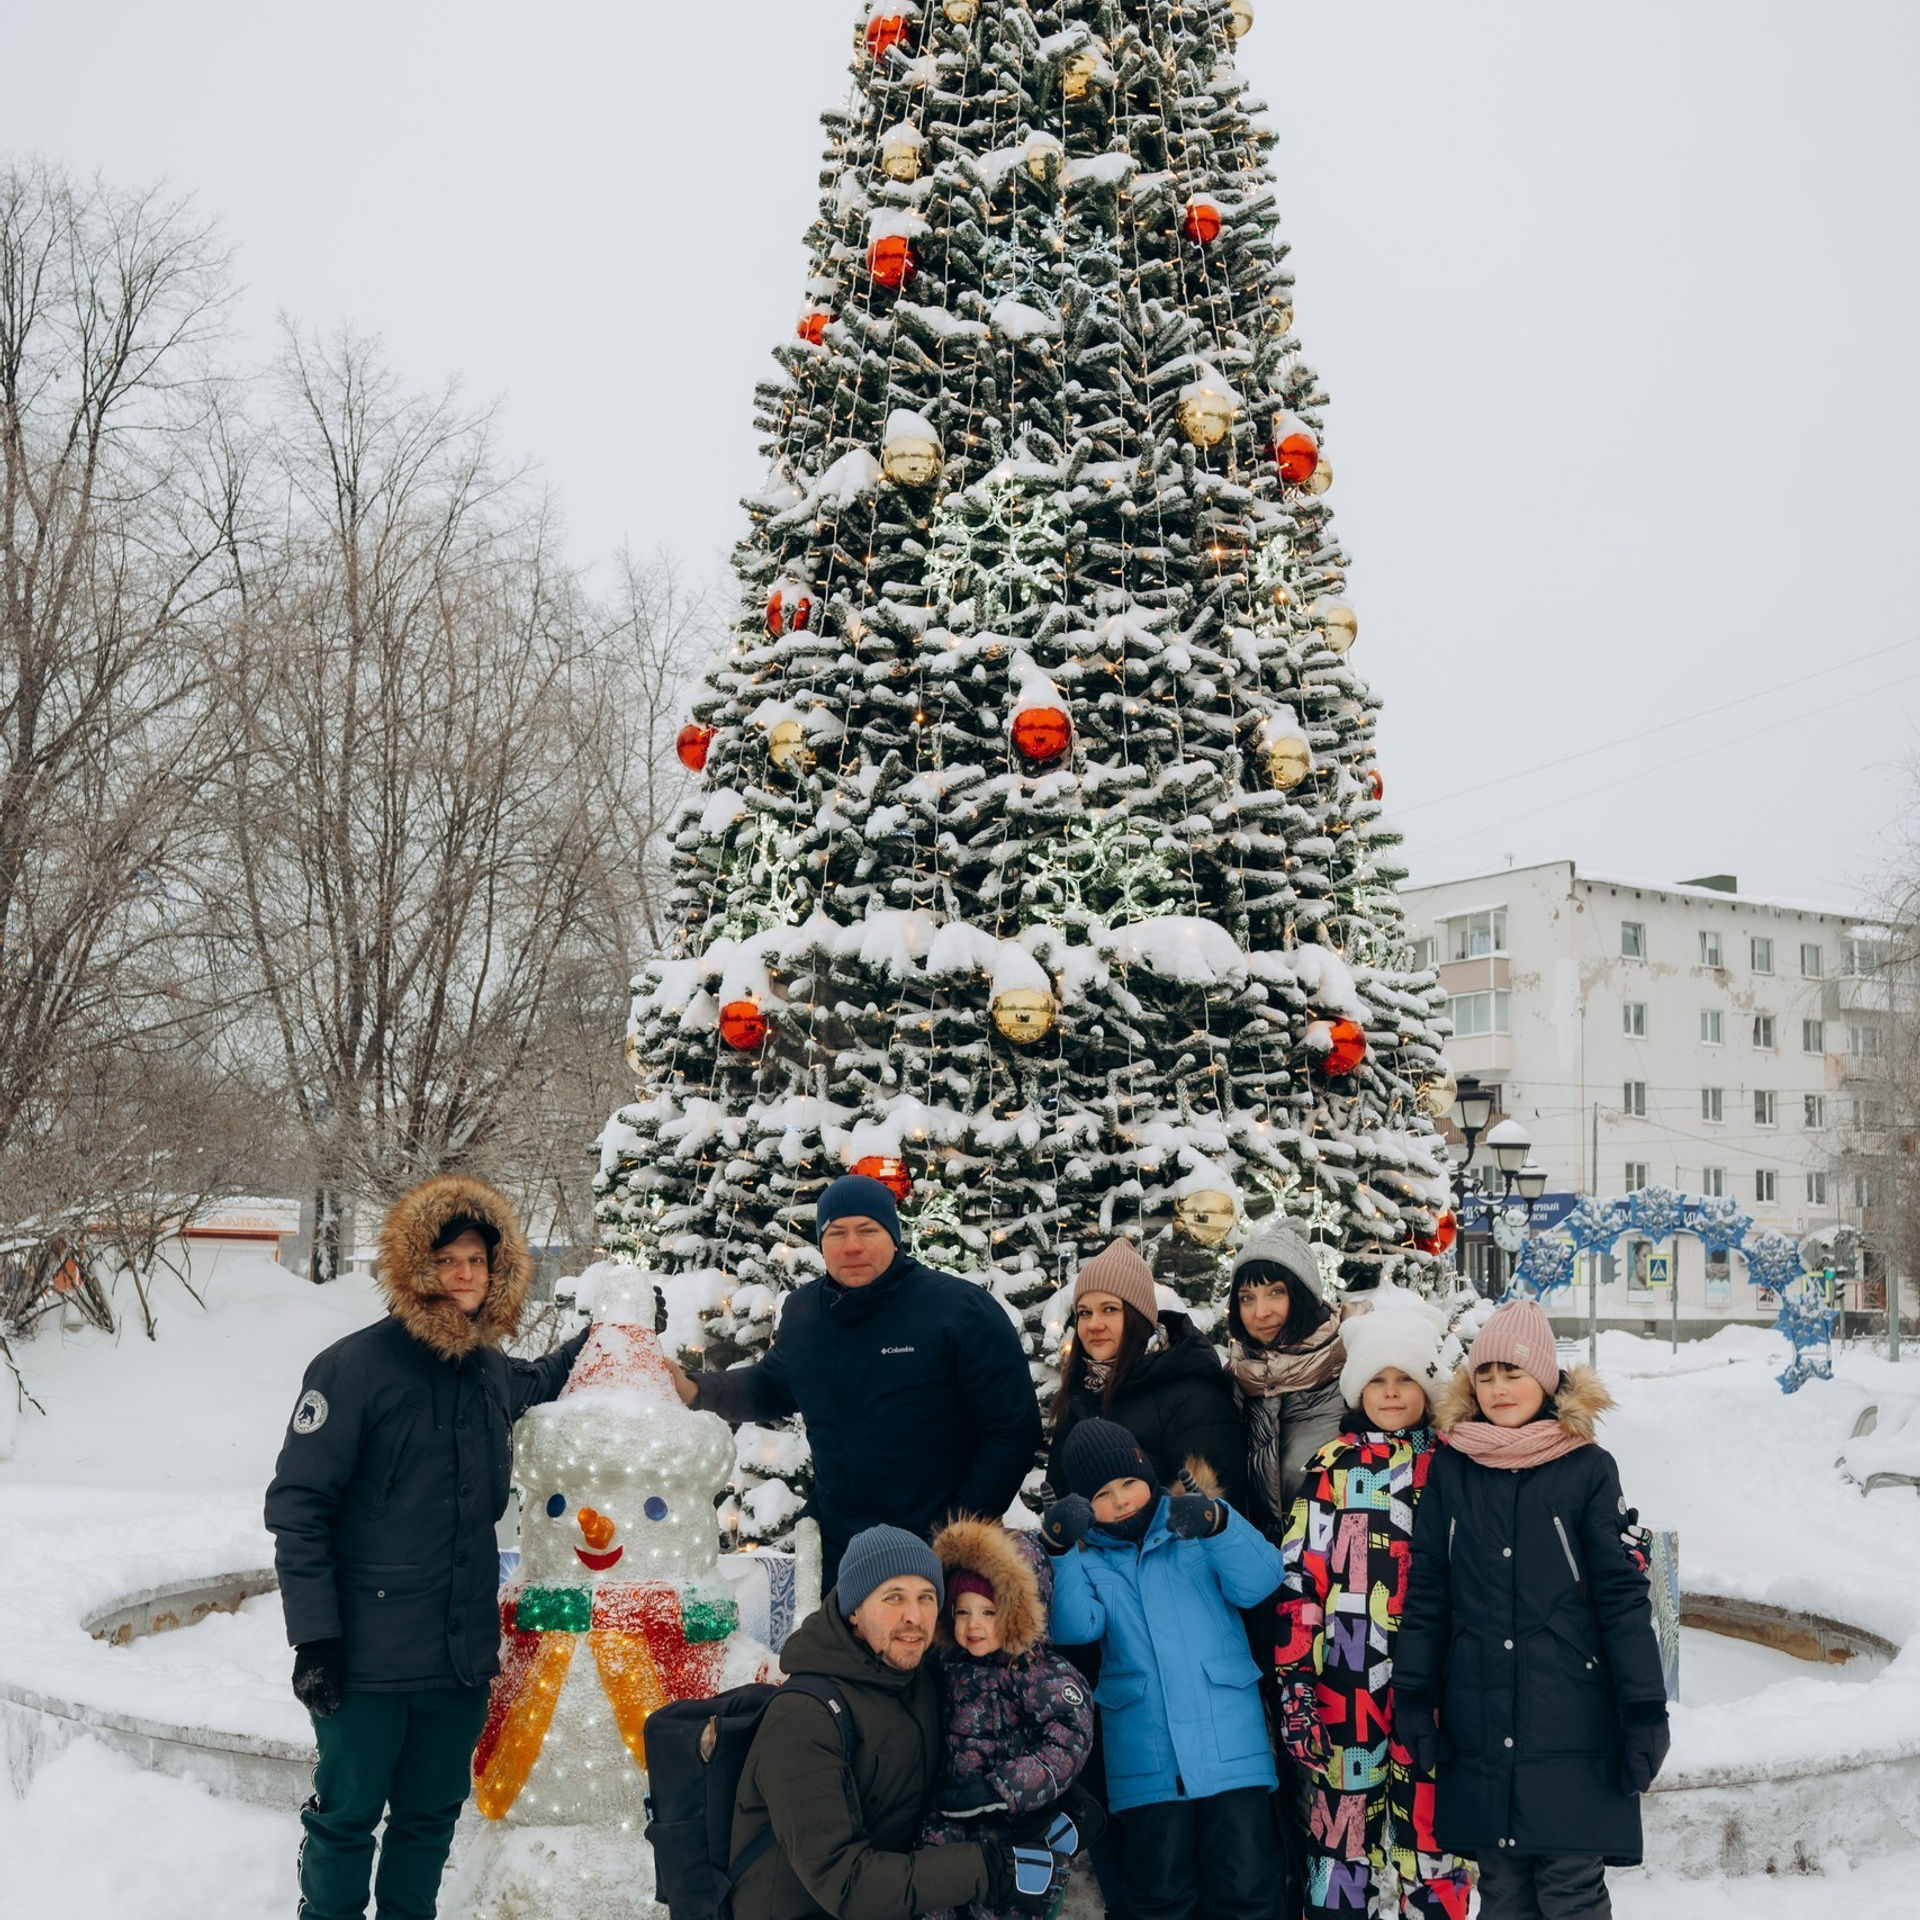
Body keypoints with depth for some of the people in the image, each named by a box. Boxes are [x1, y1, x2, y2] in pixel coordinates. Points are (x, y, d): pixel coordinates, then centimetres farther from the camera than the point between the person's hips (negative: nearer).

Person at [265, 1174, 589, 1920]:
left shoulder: (493, 1371, 7)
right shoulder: (355, 1367, -12)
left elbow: (535, 1385, 33)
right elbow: (297, 1503, -13)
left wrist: (588, 1348, 18)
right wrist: (314, 1634, -16)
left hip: (463, 1654, 6)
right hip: (368, 1659, -5)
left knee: (431, 1816, 16)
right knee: (347, 1816, 7)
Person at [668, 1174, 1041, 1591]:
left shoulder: (963, 1309, -12)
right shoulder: (803, 1310, 6)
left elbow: (1013, 1431, -10)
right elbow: (771, 1388, 26)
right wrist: (697, 1390, 10)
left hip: (938, 1556, -5)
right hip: (837, 1553, 5)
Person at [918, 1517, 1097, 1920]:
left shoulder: (1048, 1674, -6)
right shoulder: (950, 1671, 9)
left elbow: (1068, 1747, -18)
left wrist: (997, 1792, -23)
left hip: (1025, 1841, -4)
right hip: (958, 1836, 4)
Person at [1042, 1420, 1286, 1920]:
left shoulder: (1197, 1529, 7)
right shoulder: (1087, 1558, 9)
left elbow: (1259, 1583, -8)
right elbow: (1076, 1627, -9)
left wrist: (1217, 1523, -25)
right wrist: (1060, 1553, -24)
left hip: (1231, 1746, -1)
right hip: (1146, 1763, 1)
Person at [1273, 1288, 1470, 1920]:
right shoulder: (1332, 1466, 3)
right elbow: (1300, 1577, 1)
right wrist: (1292, 1680, -4)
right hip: (1344, 1680, 0)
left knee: (1431, 1831, 3)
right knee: (1341, 1818, 5)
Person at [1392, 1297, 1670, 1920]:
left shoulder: (1588, 1469, -2)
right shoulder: (1451, 1470, 5)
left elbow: (1622, 1595, -2)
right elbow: (1425, 1592, 8)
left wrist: (1645, 1710, -5)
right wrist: (1413, 1696, 4)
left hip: (1571, 1727, -2)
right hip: (1479, 1733, 3)